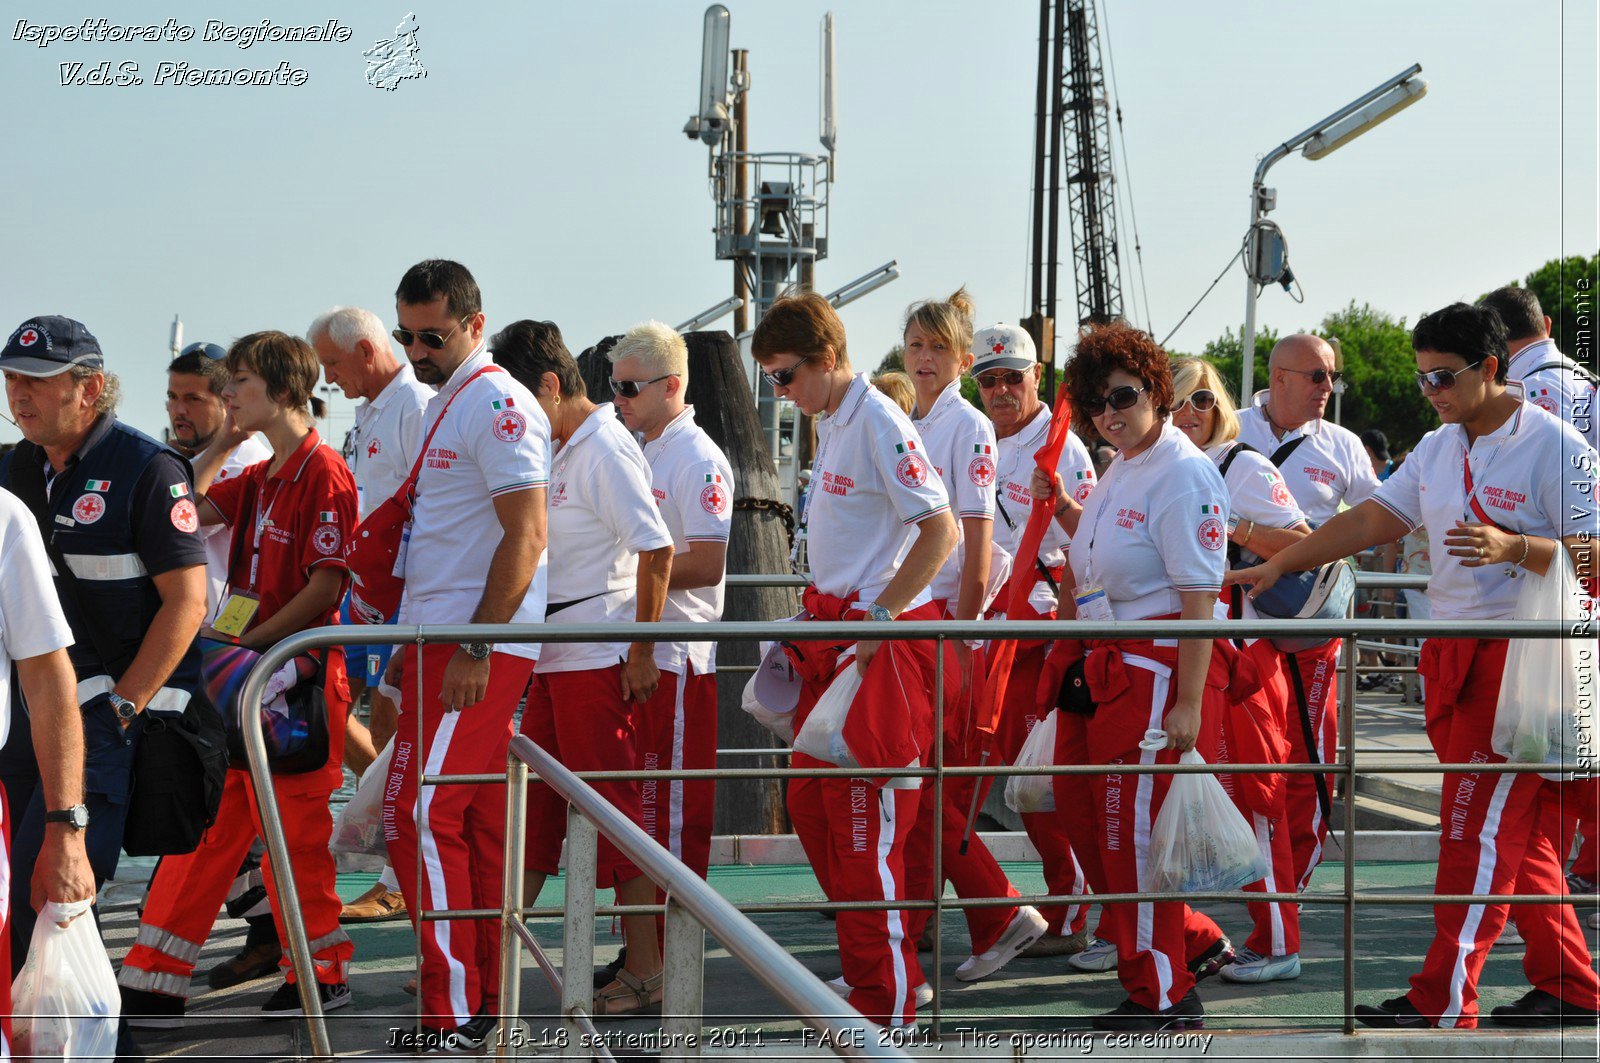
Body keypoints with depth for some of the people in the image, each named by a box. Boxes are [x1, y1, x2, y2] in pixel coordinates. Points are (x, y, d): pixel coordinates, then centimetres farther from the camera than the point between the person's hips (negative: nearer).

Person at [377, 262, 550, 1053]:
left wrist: (475, 648, -22)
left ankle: (453, 1015, -8)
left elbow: (525, 536, -19)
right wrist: (412, 646, 23)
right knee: (478, 824, 11)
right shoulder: (444, 406, 19)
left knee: (419, 817, -11)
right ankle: (487, 1001, 16)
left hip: (474, 652, -10)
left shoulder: (497, 405, -12)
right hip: (445, 641, 10)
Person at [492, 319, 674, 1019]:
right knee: (533, 801, 12)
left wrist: (641, 651, -19)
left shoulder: (605, 449, -14)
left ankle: (646, 972, 3)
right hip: (555, 659, 9)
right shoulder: (561, 449, 15)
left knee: (613, 806, -4)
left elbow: (657, 549, -20)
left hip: (599, 659, -9)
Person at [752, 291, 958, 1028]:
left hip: (883, 641, -10)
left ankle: (887, 1006, 1)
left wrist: (877, 618, -20)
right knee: (810, 801, 14)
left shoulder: (878, 424, -15)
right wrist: (820, 614, 17)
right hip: (837, 634, 10)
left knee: (867, 817, -6)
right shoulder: (830, 426, 14)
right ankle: (876, 962, 26)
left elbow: (940, 531, -19)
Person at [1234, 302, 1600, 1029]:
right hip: (1456, 656, 8)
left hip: (1523, 657, -8)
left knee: (1479, 827, -9)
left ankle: (1443, 1002, -8)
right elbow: (1372, 520, 14)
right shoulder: (1436, 450, 13)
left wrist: (1511, 547, -28)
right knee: (1517, 834, 10)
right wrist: (1278, 565, 8)